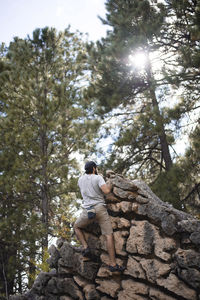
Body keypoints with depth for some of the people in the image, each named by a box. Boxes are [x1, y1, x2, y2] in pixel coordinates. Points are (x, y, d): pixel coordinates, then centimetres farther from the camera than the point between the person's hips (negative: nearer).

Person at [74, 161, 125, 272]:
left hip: (87, 210, 3)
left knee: (77, 227, 28)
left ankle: (85, 247, 11)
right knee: (109, 235, 0)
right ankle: (113, 264, -2)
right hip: (100, 208, -3)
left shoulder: (81, 180, 13)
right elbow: (106, 191, -14)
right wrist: (109, 185, 7)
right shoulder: (98, 177, -1)